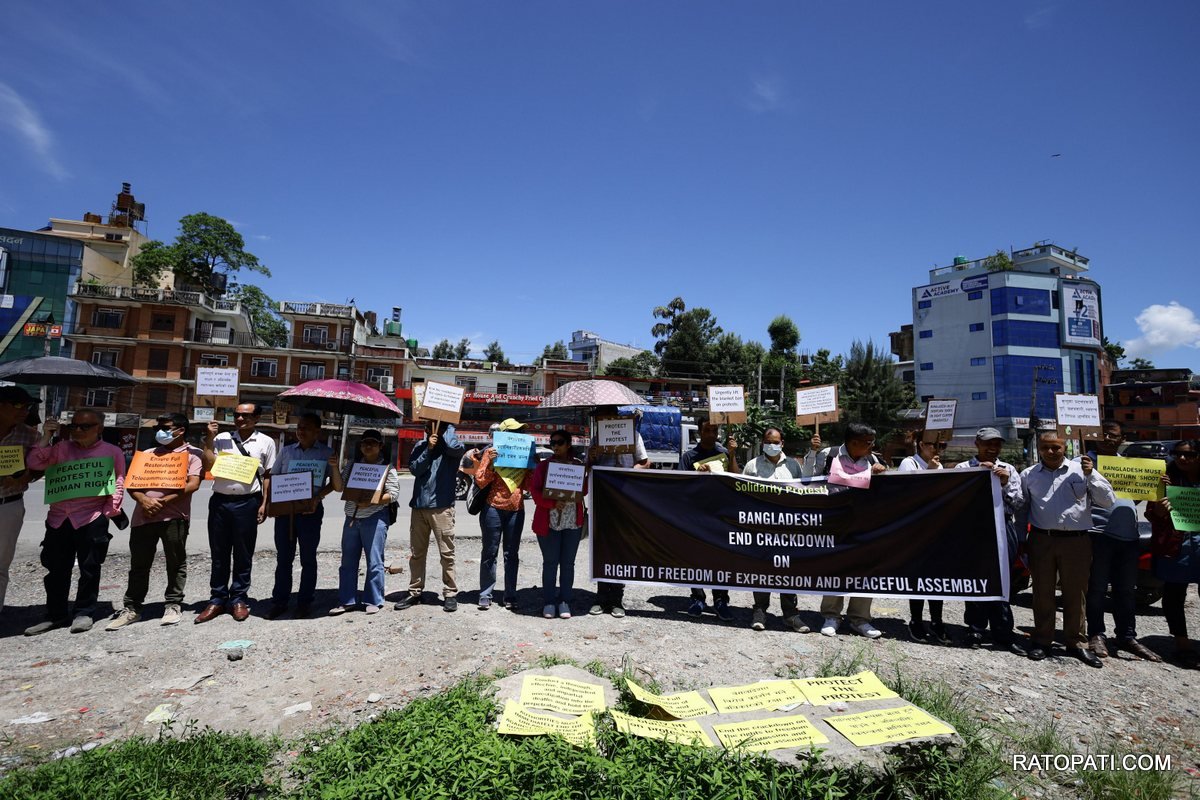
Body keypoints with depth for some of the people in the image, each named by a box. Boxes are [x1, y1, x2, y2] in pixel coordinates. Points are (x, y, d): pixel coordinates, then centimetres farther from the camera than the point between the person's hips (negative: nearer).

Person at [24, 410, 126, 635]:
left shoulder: (113, 452, 2)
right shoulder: (62, 448, 13)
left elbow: (118, 485, 0)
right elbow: (34, 463, 5)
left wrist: (108, 513, -7)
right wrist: (46, 437, 0)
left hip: (91, 519, -4)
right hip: (58, 517, 4)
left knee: (89, 568, 3)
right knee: (56, 569, 10)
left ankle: (84, 613, 14)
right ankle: (55, 615, 22)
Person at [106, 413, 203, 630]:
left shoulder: (193, 454, 4)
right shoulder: (148, 454, 19)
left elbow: (193, 484, -8)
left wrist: (163, 501, -14)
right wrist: (144, 500, -8)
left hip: (174, 516, -4)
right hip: (143, 516, 5)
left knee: (176, 563, 3)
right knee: (138, 564, 9)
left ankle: (173, 605, 13)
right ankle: (131, 608, 18)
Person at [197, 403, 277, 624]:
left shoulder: (265, 442, 5)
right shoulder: (221, 438, 9)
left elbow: (268, 475, 5)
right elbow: (208, 465, 0)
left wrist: (264, 504, -1)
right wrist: (209, 439, -3)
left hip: (247, 502, -2)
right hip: (220, 501, 2)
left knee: (243, 555, 6)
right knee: (219, 554, 9)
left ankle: (239, 599, 17)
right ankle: (217, 600, 20)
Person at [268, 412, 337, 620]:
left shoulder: (326, 453, 1)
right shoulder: (286, 450, 11)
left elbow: (334, 482, 1)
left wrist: (317, 497, -15)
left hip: (310, 510, -3)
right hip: (284, 509, 3)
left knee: (308, 559, 6)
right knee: (283, 557, 8)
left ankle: (305, 602, 16)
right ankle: (279, 601, 17)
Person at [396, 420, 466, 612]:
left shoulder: (452, 447, 0)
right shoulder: (420, 446, 12)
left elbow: (456, 447, -24)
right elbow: (414, 469, 1)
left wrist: (447, 427, -9)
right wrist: (428, 449, -10)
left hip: (442, 507, -4)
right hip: (419, 506, 4)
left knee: (446, 553, -1)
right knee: (417, 553, 11)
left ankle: (450, 594, 7)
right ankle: (415, 592, 20)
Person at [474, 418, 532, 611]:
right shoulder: (491, 452, -2)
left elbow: (527, 485, 11)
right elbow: (480, 482, -6)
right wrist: (490, 464, -19)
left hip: (516, 510, 4)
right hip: (493, 509, -4)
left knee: (512, 554, 8)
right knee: (489, 553, 4)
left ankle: (510, 596, 15)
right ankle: (485, 595, 13)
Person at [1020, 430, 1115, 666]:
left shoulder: (1081, 470, 3)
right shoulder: (1029, 475, 7)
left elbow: (1108, 501, 0)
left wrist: (1091, 475, -12)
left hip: (1076, 541, -1)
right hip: (1041, 540, 1)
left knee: (1075, 593, 7)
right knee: (1042, 592, 8)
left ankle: (1077, 643, 21)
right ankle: (1042, 640, 18)